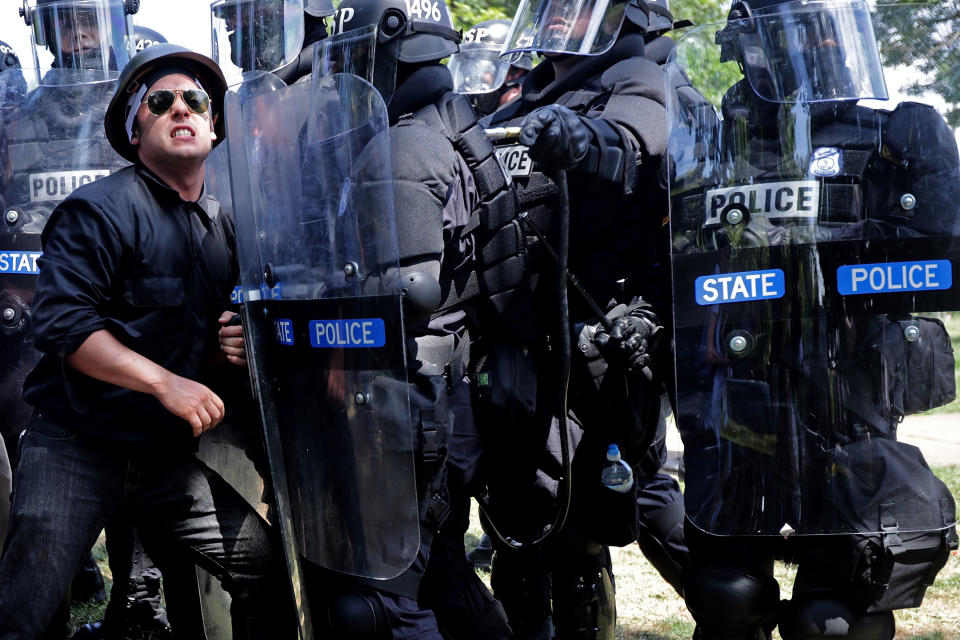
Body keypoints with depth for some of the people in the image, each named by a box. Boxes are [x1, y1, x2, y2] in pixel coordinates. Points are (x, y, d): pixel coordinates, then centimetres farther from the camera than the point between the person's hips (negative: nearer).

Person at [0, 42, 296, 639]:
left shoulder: (223, 228, 14)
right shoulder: (100, 209, -10)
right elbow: (62, 322, -20)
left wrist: (229, 349, 2)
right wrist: (165, 382, -25)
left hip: (166, 456, 7)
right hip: (77, 448, -7)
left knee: (267, 566, 3)